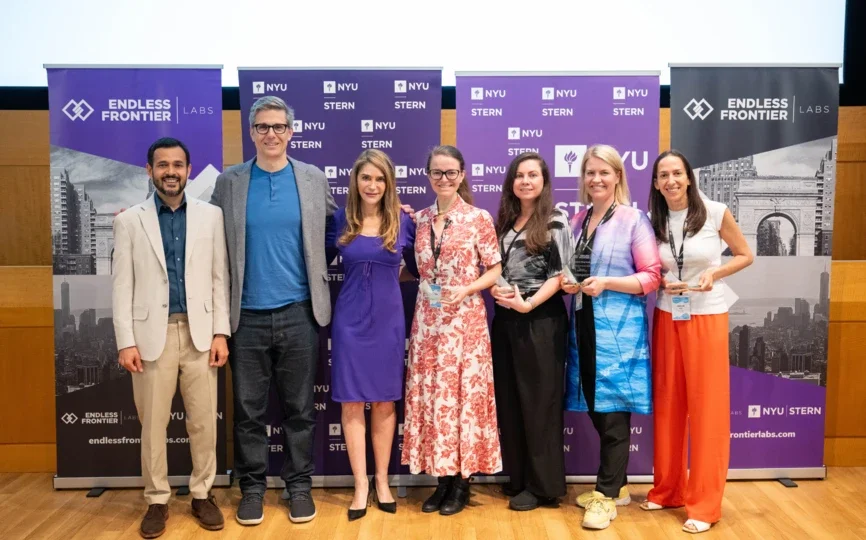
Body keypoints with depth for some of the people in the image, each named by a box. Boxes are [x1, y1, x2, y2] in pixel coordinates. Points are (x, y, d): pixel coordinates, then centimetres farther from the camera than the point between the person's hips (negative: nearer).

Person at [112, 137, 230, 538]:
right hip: (151, 334, 0)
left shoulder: (211, 215, 6)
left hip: (199, 333, 1)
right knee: (152, 424, 8)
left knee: (204, 422, 7)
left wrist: (221, 332, -1)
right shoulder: (129, 221, 4)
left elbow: (220, 277, 5)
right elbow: (122, 286, 1)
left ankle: (202, 495, 23)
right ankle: (157, 501, 23)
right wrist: (126, 341, -6)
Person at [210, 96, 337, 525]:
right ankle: (252, 486, 23)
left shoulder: (313, 179, 4)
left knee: (299, 407, 9)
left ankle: (299, 484, 23)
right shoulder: (229, 182, 3)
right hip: (247, 315, 0)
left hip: (299, 313, 0)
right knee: (248, 409, 8)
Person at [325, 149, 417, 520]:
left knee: (385, 402, 10)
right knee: (352, 402, 3)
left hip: (388, 321, 0)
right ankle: (360, 485, 17)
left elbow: (418, 268, 10)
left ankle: (382, 481, 25)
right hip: (349, 320, 0)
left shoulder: (403, 222, 0)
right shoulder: (339, 220, -1)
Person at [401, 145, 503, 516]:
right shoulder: (420, 219, 9)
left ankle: (461, 482, 14)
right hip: (427, 320, 4)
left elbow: (495, 270, -2)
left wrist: (466, 290, -17)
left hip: (464, 319, -4)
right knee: (429, 395, 6)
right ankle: (442, 478, 19)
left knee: (463, 394, 1)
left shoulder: (479, 218, -3)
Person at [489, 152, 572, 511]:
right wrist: (495, 289, -6)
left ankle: (542, 485, 12)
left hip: (541, 319, -6)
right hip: (505, 319, 6)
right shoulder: (503, 222, 13)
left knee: (538, 400, 1)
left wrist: (528, 304, -18)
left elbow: (560, 274, -9)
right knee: (508, 399, 10)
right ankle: (516, 477, 23)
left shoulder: (556, 222, -3)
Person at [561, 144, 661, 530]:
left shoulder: (634, 219, -5)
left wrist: (607, 282, -19)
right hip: (584, 325, 6)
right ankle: (615, 485, 27)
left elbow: (651, 277, -8)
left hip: (618, 328, -6)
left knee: (613, 414, -1)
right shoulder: (578, 220, 12)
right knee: (596, 411, 12)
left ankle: (607, 495, 10)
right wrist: (568, 283, 0)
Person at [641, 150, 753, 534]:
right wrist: (662, 283, -9)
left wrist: (714, 273, -14)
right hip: (666, 318, 3)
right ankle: (667, 489, 24)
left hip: (707, 318, -3)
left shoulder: (716, 213, -7)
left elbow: (745, 256, 2)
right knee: (667, 403, 8)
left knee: (707, 406, 0)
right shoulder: (653, 221, 2)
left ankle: (704, 504, 10)